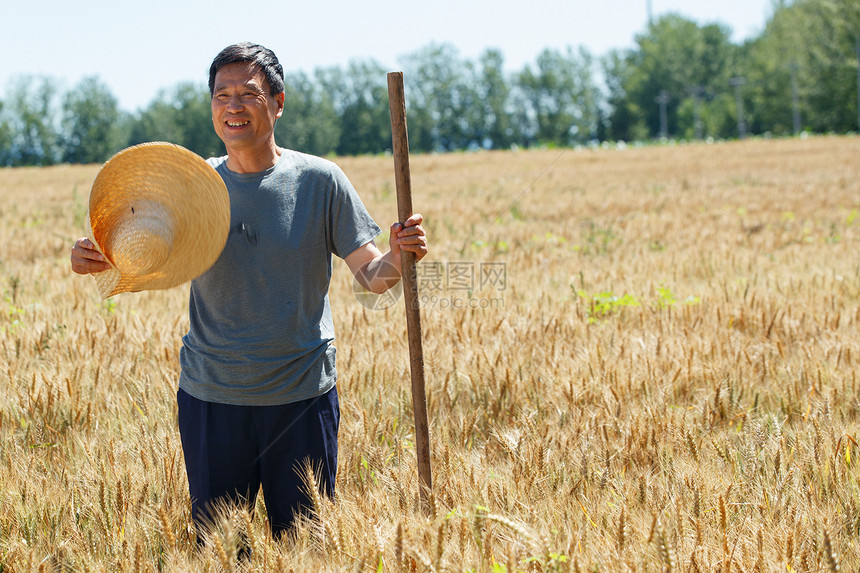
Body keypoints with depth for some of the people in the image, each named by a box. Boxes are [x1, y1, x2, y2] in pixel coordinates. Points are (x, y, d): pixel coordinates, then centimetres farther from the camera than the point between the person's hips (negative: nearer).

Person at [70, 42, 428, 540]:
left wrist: (398, 259, -25)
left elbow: (371, 274, -3)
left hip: (303, 397, -1)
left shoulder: (320, 180, -4)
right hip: (210, 396, 1)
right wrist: (92, 259, -18)